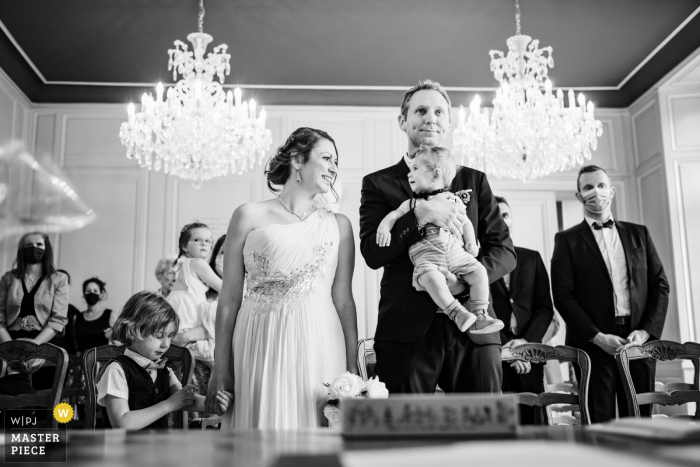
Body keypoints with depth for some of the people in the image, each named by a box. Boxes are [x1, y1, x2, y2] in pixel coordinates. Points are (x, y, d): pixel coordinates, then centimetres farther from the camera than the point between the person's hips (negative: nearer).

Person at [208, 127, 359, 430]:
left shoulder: (339, 225, 9)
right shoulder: (249, 217, 4)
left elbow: (343, 299, 7)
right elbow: (230, 297, 4)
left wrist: (352, 367, 1)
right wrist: (220, 369, 1)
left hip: (318, 346, 2)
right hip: (260, 346, -1)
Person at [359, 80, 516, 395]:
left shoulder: (474, 180, 15)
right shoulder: (378, 183, 8)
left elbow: (505, 251, 8)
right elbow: (372, 253, -5)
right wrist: (421, 213, -16)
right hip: (406, 331, -2)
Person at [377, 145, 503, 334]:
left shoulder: (453, 200, 17)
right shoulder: (412, 203, 17)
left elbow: (465, 222, 20)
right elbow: (393, 215, 12)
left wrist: (471, 242, 6)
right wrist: (384, 227, -9)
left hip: (455, 251, 2)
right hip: (426, 254, -2)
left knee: (479, 271, -17)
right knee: (430, 276, -34)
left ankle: (479, 315, -9)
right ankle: (456, 313, -30)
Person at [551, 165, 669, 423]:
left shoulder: (638, 234, 15)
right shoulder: (567, 240, 5)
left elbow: (660, 285, 11)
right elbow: (563, 295, -3)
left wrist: (646, 330, -3)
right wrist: (597, 337, -12)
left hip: (639, 341, 3)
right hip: (593, 343, -3)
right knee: (600, 424, -3)